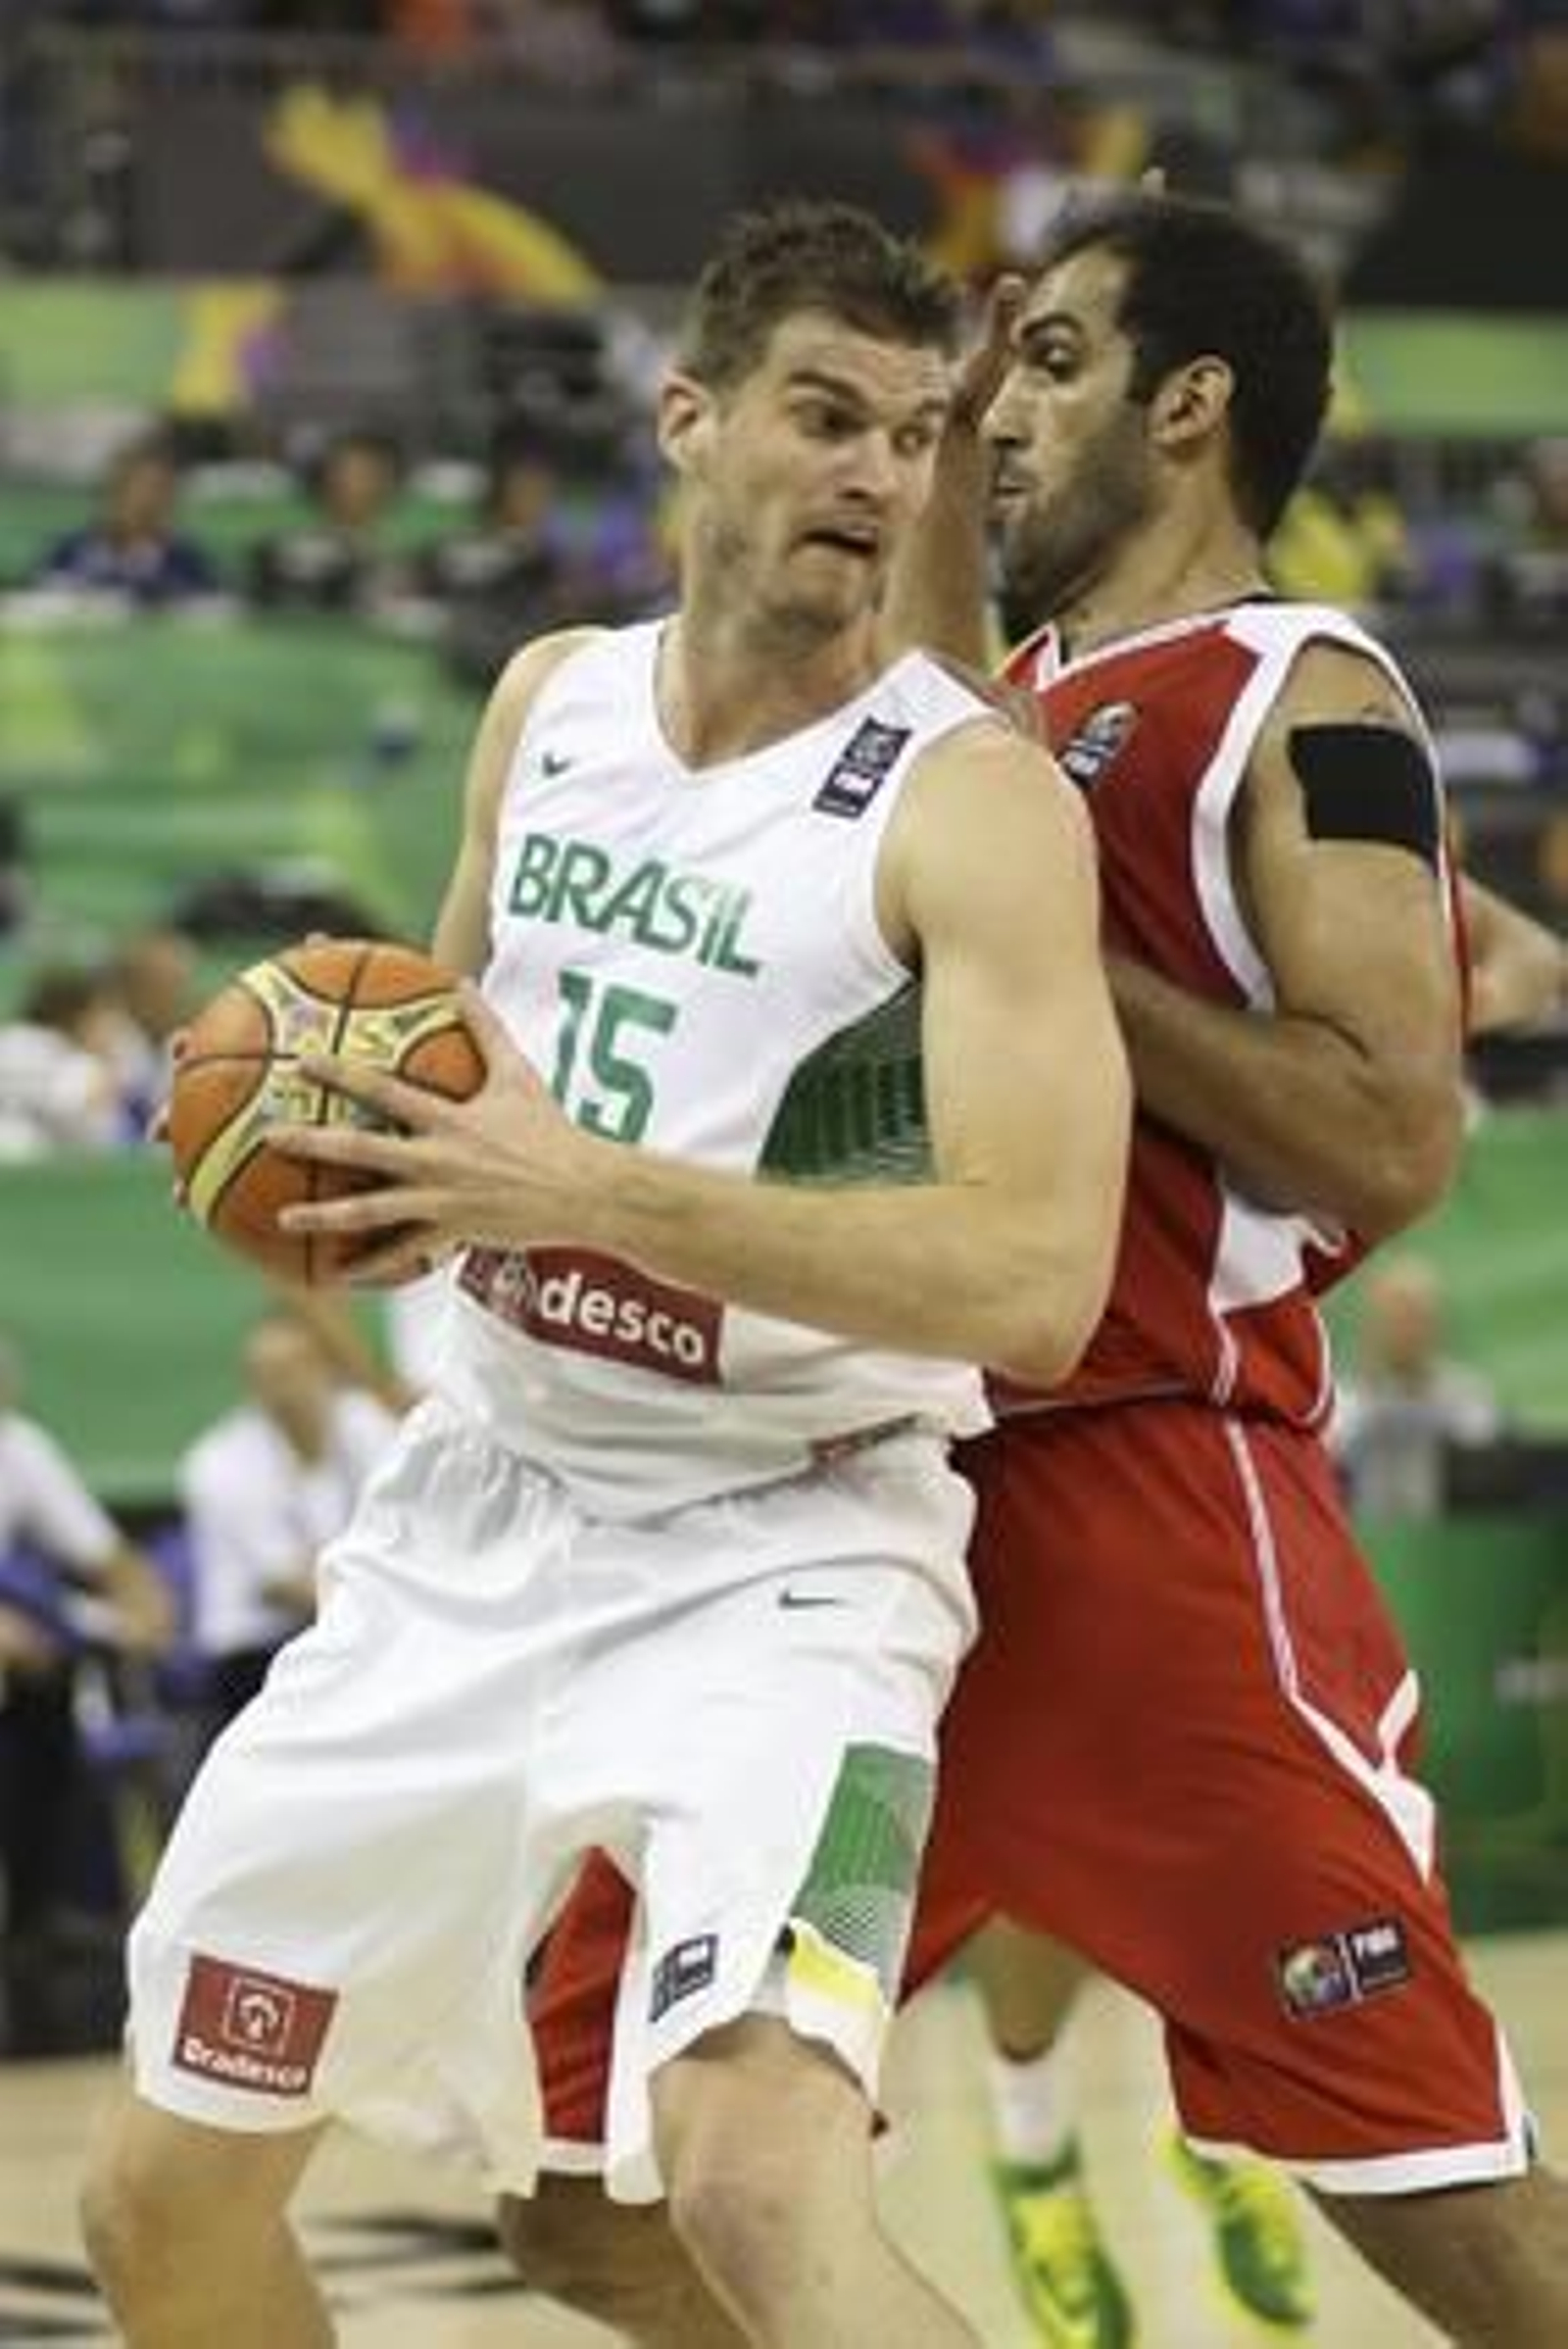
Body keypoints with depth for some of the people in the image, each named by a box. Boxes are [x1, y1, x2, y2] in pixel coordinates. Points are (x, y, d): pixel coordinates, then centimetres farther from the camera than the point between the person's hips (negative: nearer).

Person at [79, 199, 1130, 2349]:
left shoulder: (976, 801, -14)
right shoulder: (551, 699, 5)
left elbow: (1037, 1281, -25)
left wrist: (591, 1190, -28)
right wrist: (380, 1174, -1)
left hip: (778, 1551, -6)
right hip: (482, 1508, 7)